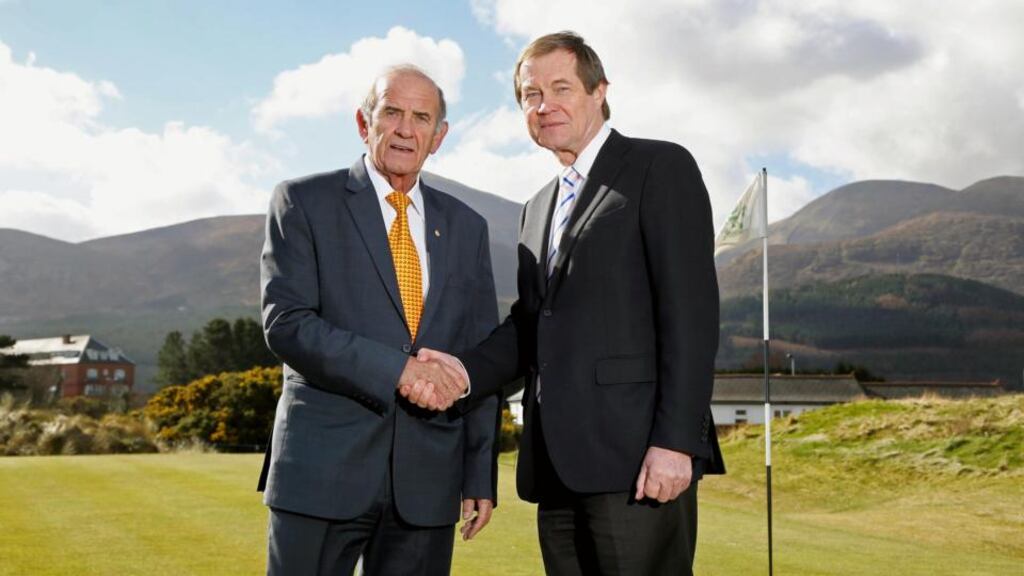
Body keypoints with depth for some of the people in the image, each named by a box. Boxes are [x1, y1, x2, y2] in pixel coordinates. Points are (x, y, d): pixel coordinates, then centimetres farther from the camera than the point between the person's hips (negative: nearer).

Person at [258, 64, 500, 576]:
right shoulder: (303, 202, 1)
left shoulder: (465, 226, 12)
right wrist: (397, 369, -20)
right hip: (324, 467, -3)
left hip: (428, 477, 3)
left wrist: (480, 476, 7)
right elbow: (285, 323, -10)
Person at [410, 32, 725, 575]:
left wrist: (675, 442, -17)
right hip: (556, 464, 7)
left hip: (636, 455, -7)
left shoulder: (661, 168, -1)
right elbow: (527, 321, 18)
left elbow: (691, 312, -10)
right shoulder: (539, 208, 22)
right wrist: (465, 371, -2)